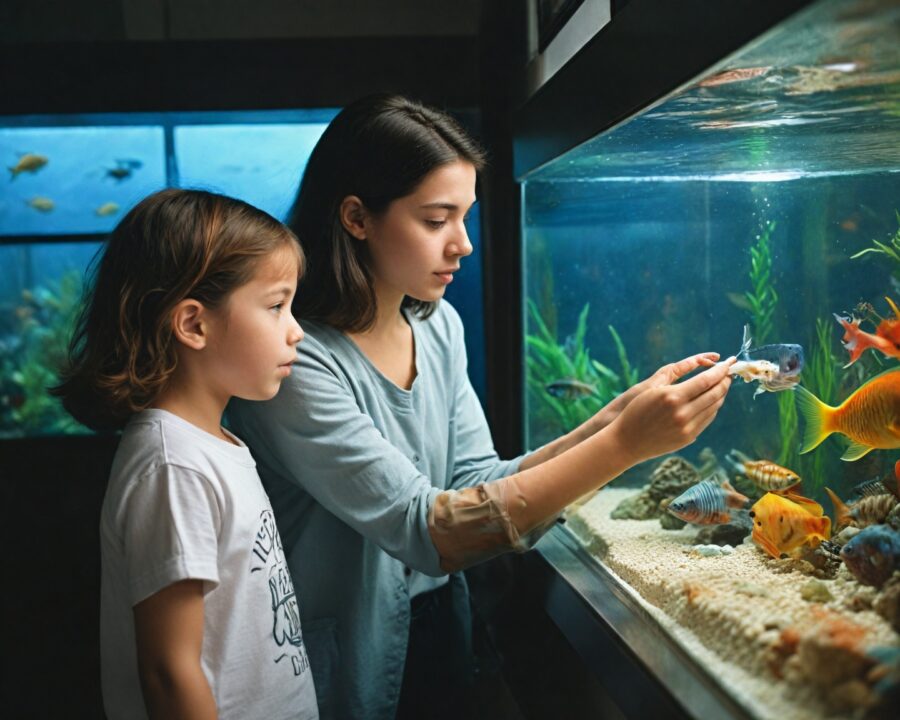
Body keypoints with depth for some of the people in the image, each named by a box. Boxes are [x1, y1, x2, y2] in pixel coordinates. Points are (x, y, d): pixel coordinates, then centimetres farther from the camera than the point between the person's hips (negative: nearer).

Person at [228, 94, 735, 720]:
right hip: (340, 668, -6)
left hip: (438, 635, 6)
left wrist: (611, 420, -18)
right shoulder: (295, 358, -25)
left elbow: (479, 485, -5)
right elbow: (425, 529, -30)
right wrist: (623, 445, -32)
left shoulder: (439, 325, -1)